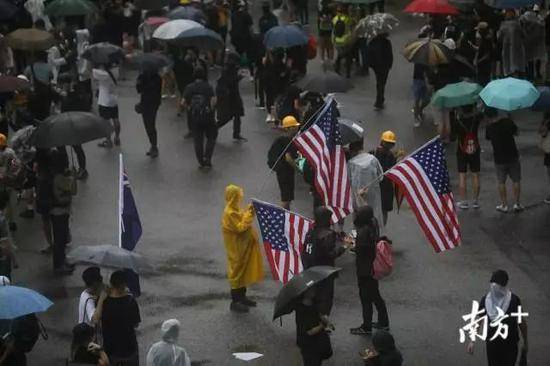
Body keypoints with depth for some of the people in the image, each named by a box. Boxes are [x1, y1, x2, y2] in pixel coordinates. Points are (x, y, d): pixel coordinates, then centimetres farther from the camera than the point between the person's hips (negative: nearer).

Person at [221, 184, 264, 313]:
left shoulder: (235, 209, 6)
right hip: (236, 248, -10)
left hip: (244, 246, 10)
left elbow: (242, 220, 15)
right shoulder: (229, 213, -23)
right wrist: (248, 214, -23)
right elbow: (240, 227, -26)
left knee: (244, 270, 18)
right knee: (237, 271, -2)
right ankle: (234, 302, 6)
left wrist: (248, 211, 1)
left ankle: (242, 297, 31)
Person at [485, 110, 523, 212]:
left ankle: (504, 205, 16)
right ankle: (516, 203, 14)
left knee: (501, 183, 12)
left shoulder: (489, 128, -10)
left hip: (499, 159, 0)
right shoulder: (507, 121, -12)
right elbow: (515, 132, 4)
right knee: (516, 181, 12)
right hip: (512, 156, 0)